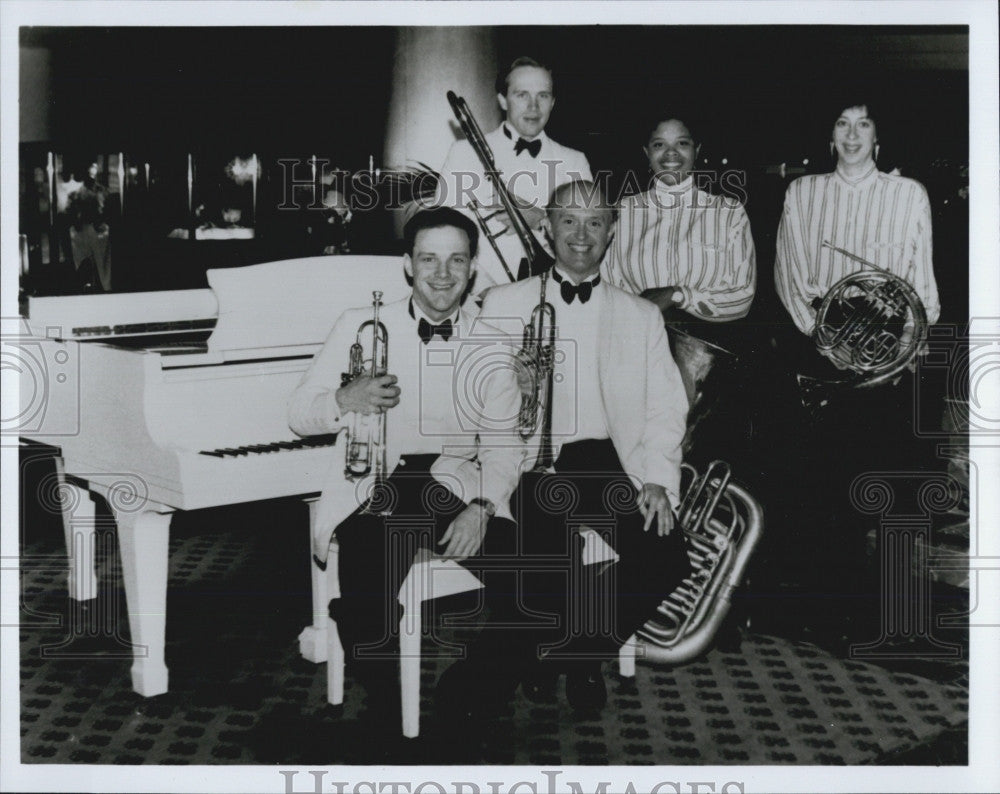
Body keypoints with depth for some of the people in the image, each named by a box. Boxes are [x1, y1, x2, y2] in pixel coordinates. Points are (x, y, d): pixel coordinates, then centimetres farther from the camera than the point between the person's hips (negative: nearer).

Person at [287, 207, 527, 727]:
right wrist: (345, 400, -16)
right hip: (372, 488, -2)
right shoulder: (361, 327, 7)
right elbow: (299, 416, 7)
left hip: (455, 487, 2)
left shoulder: (491, 347, 11)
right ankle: (388, 714, -2)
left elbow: (503, 446, 6)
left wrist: (481, 509, -13)